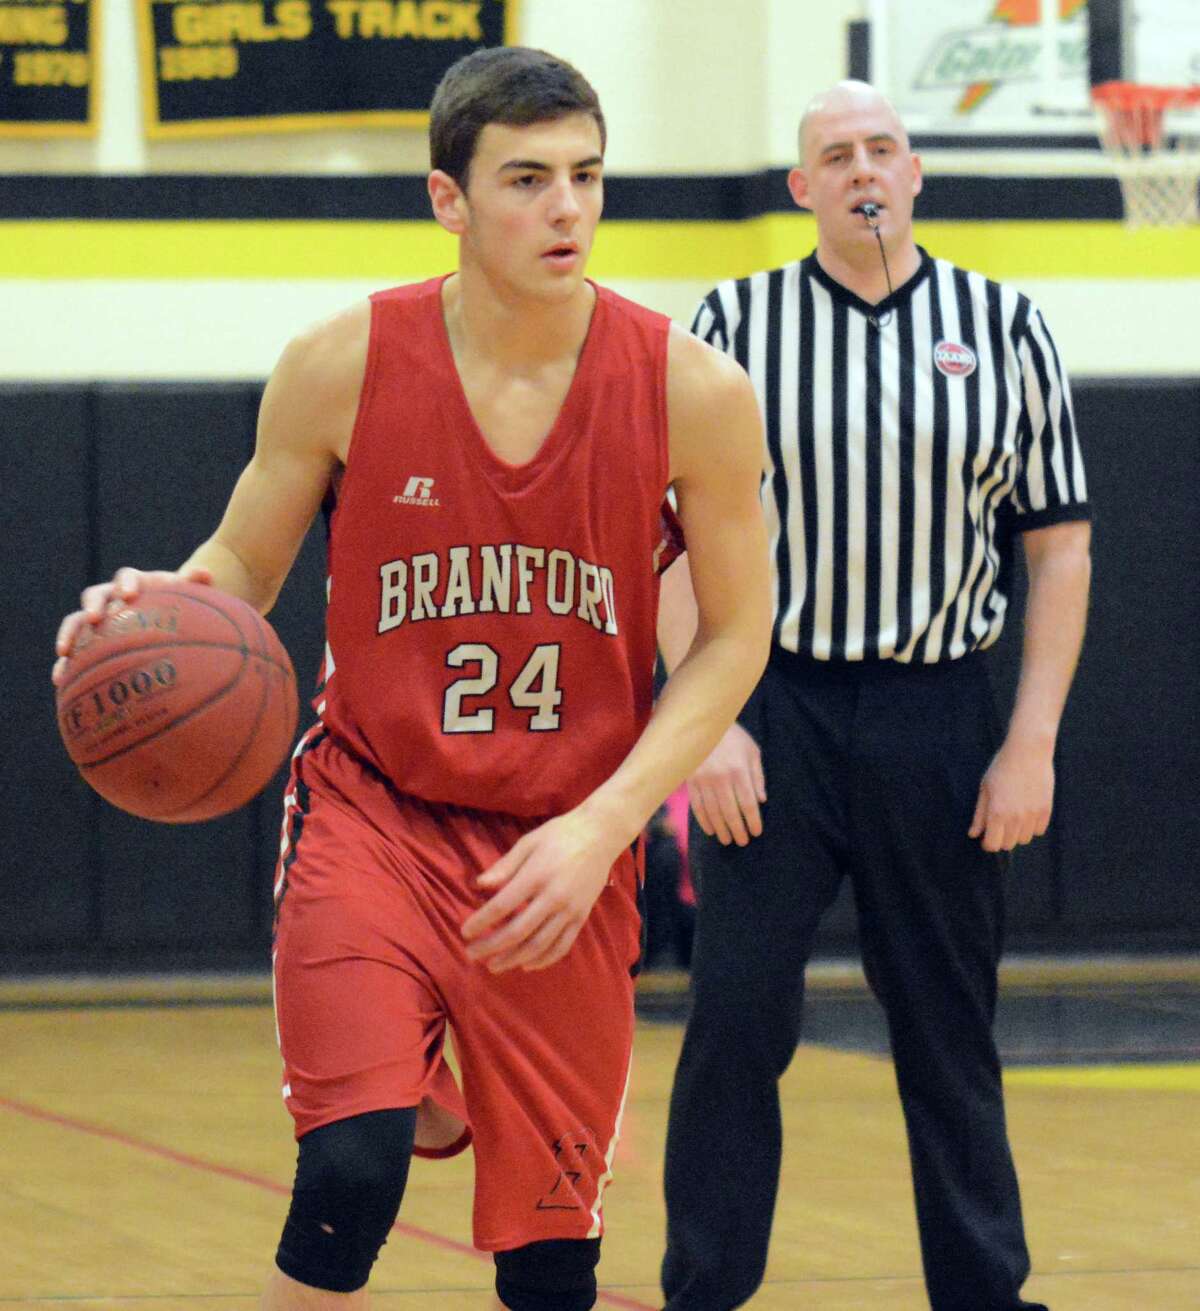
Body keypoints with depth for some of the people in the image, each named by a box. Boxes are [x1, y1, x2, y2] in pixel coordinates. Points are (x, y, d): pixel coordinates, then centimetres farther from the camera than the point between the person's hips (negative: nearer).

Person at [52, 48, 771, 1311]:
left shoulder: (690, 390, -9)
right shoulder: (344, 366, -9)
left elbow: (734, 635, -1)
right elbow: (241, 568, 4)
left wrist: (602, 827, -12)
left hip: (568, 849, 1)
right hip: (372, 812, -1)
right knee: (351, 1174, -22)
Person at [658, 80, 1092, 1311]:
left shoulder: (1004, 328, 5)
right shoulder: (735, 322, 2)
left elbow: (1059, 546, 6)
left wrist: (1032, 742, -1)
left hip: (938, 718, 1)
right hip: (773, 706, -1)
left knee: (951, 1035, 7)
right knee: (737, 1019, -4)